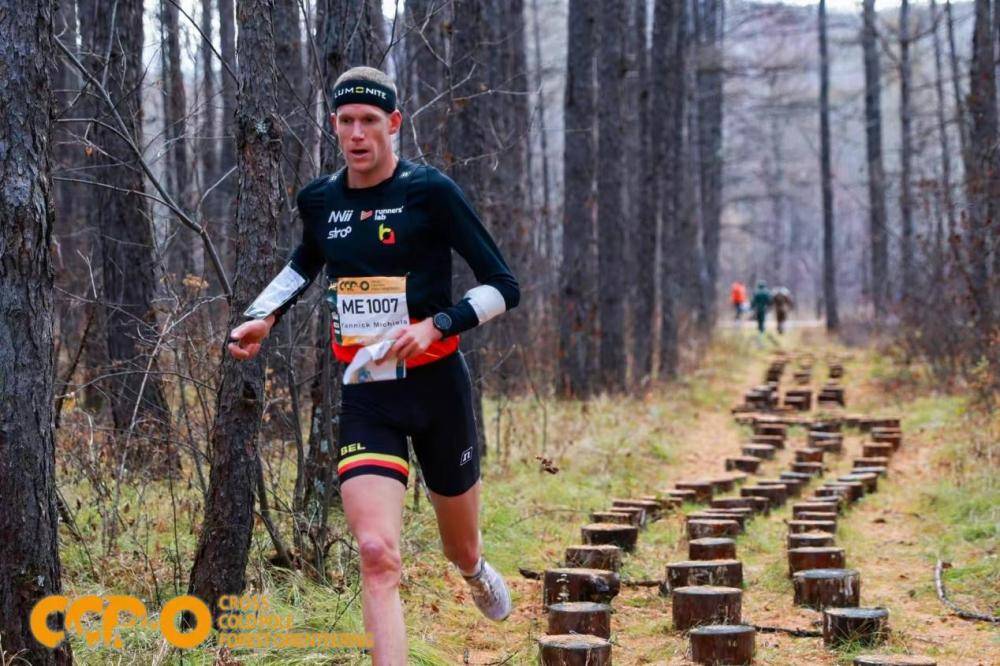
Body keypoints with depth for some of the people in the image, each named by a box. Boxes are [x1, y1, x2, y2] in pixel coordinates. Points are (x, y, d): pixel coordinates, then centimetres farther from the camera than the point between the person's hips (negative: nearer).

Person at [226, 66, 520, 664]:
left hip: (437, 387, -2)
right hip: (365, 396, 2)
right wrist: (263, 317, 12)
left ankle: (478, 571, 57)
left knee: (461, 551, 18)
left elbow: (505, 287, -10)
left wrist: (436, 325, -23)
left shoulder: (431, 191, -11)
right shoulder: (319, 200, 4)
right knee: (377, 554, -18)